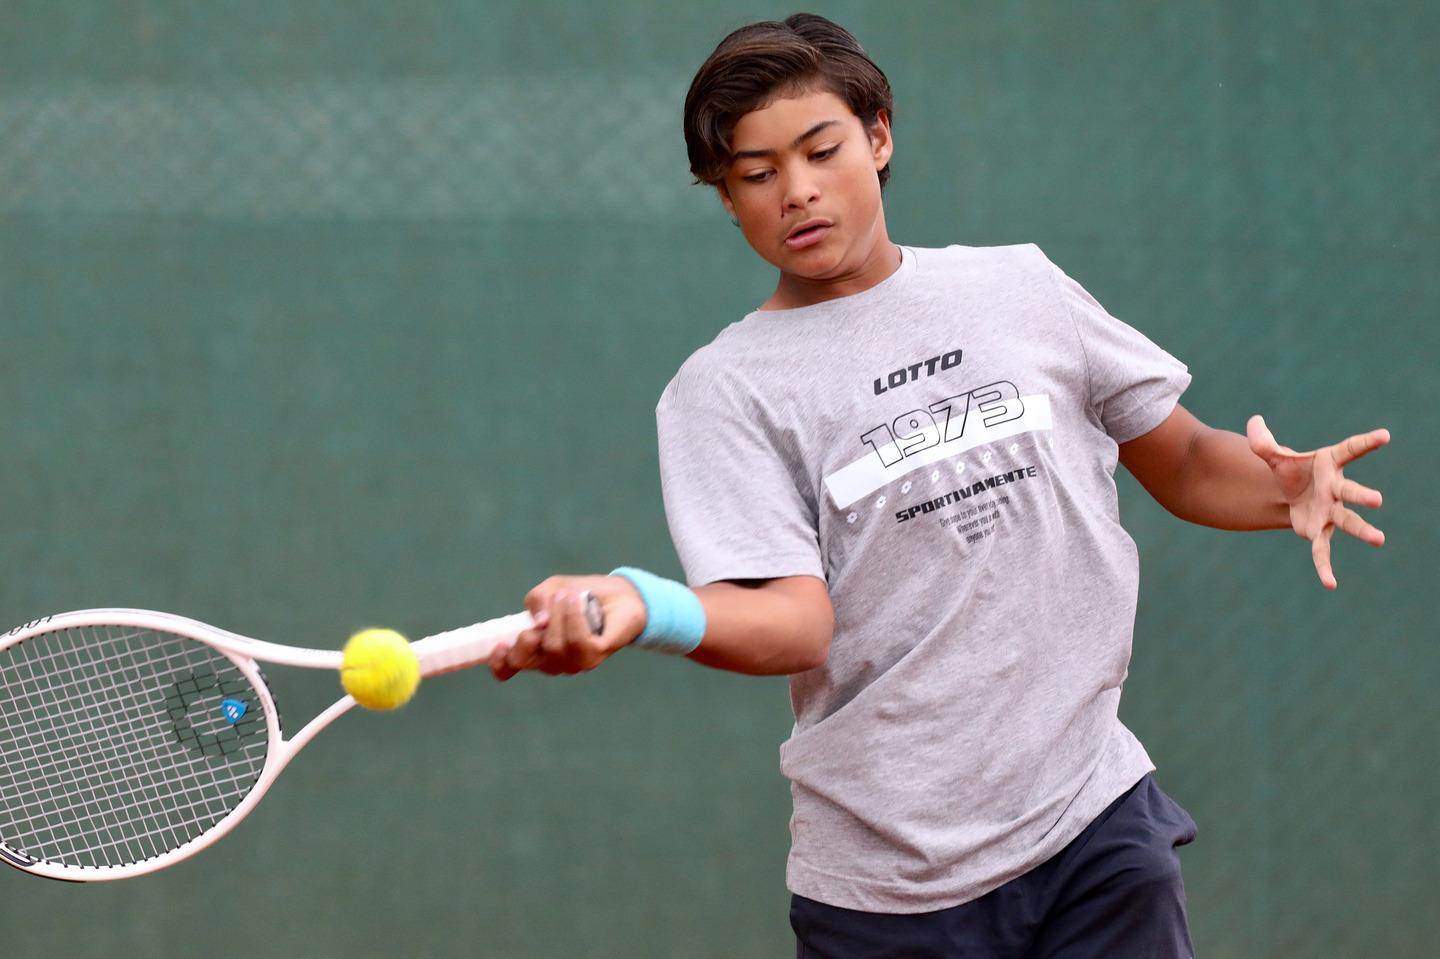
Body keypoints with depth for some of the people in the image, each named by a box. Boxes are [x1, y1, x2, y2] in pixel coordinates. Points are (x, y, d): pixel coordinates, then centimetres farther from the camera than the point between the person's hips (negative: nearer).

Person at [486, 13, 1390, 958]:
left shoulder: (1020, 287, 8)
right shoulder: (723, 391, -2)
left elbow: (1182, 463, 15)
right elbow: (796, 622, -15)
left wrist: (1282, 490, -7)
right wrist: (638, 605, -35)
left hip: (1098, 820, 2)